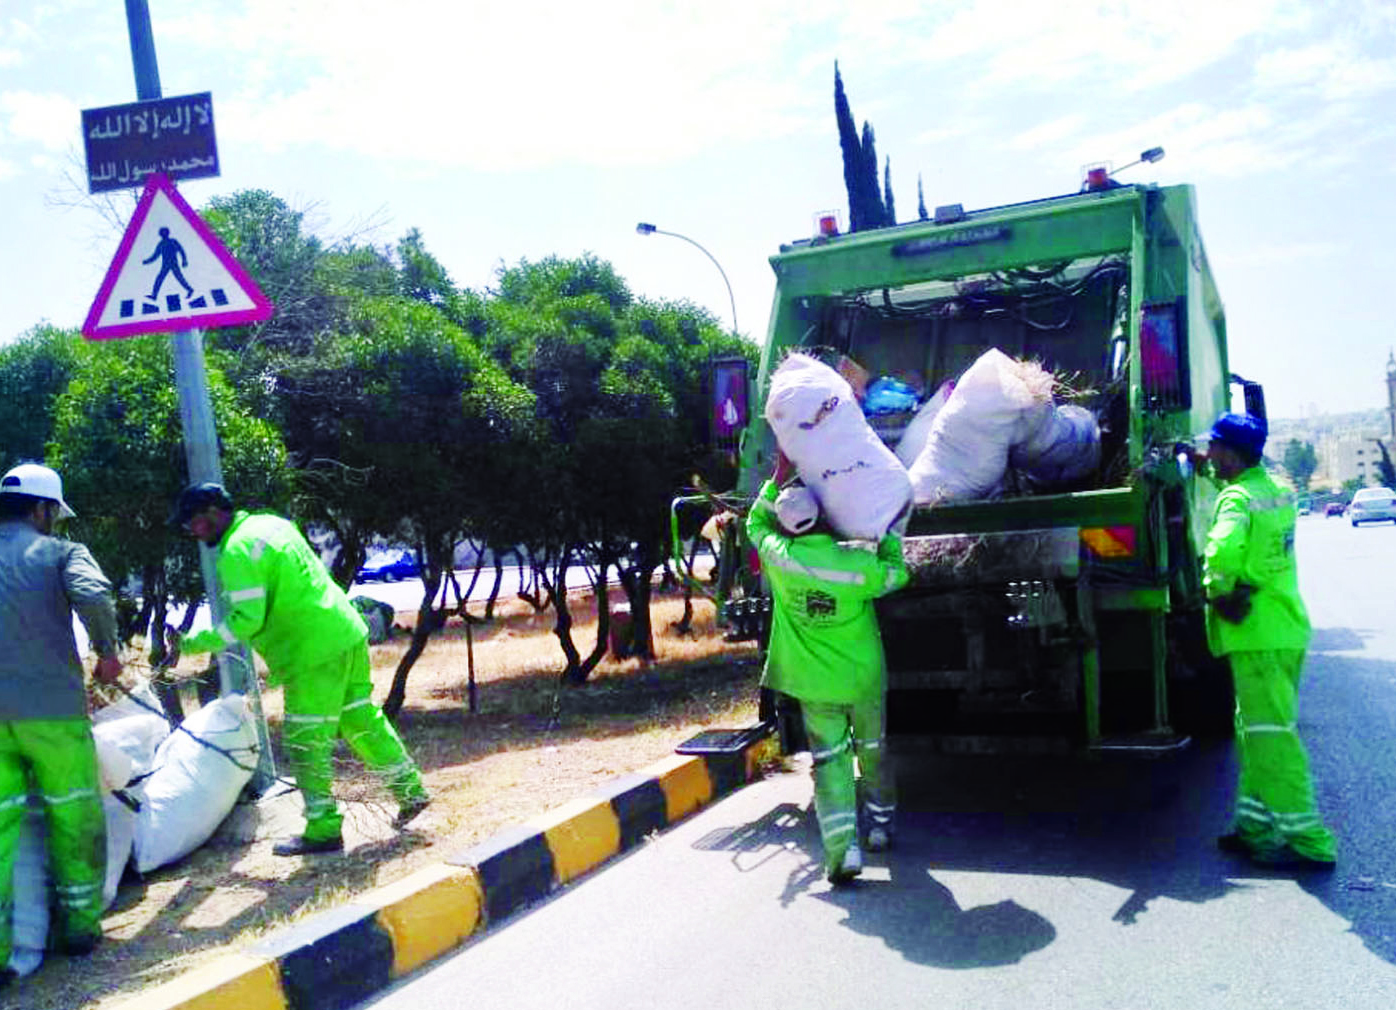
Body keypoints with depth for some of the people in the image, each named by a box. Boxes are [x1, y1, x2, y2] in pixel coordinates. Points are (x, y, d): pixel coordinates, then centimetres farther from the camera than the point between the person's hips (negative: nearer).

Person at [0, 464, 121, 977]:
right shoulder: (59, 552, -2)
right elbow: (94, 594, -22)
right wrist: (107, 650, -7)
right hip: (51, 709, -4)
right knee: (74, 818, 10)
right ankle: (80, 924, 18)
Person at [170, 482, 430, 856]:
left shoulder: (238, 551, -13)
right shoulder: (268, 523, 16)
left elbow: (247, 619, -19)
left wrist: (194, 643, -10)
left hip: (315, 654, -9)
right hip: (349, 636, 10)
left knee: (307, 744, 0)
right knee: (362, 720, 19)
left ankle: (323, 830, 8)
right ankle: (411, 791, 25)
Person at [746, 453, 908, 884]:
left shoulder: (778, 556, -17)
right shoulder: (858, 564, -20)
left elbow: (756, 521, 5)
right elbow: (896, 573, 1)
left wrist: (779, 476, 8)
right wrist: (889, 533, 13)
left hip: (814, 682, 0)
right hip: (864, 677, 0)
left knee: (829, 760, 3)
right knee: (873, 751, 21)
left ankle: (842, 849, -10)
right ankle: (880, 826, 37)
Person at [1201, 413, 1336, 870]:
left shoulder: (1237, 498, -16)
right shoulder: (1276, 493, 13)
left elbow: (1223, 548, -34)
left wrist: (1216, 592, -17)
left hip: (1258, 634, -10)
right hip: (1286, 627, 10)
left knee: (1271, 735, -5)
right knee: (1255, 731, 16)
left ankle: (1308, 841, -1)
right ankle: (1255, 828, 22)